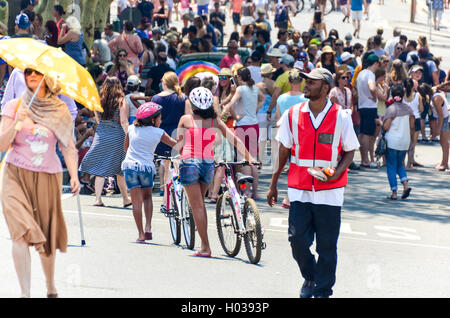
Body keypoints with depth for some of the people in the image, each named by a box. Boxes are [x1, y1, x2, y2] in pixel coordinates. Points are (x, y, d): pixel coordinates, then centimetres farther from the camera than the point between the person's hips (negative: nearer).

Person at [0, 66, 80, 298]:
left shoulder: (59, 111, 5)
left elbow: (68, 147, 4)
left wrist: (74, 175, -9)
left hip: (48, 177, 1)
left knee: (47, 234, 6)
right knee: (21, 232, -17)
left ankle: (51, 288, 29)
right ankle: (25, 292, -18)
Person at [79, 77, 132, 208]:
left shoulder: (100, 99, 2)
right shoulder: (121, 100, -5)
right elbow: (123, 121, -11)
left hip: (101, 133, 2)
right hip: (117, 135, -2)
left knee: (100, 168, 4)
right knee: (120, 170, 9)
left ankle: (98, 198, -4)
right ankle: (125, 199, 17)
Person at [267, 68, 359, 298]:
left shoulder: (341, 117, -2)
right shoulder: (293, 114, 3)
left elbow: (349, 151, 5)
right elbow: (283, 151, 11)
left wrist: (336, 172, -13)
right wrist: (273, 184, 11)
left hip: (329, 191, -1)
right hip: (299, 190, 2)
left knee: (327, 245, 0)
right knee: (298, 240, -3)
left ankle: (323, 290, 15)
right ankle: (309, 277, 24)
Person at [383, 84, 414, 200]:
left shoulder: (391, 109, -12)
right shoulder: (408, 109, 4)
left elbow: (386, 127, -16)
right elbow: (412, 127, 5)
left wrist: (381, 122, 5)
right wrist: (411, 140, 17)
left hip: (392, 141, -5)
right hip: (405, 142, 5)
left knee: (391, 167, 3)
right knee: (399, 164, 20)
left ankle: (394, 192, 0)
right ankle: (406, 184, -3)